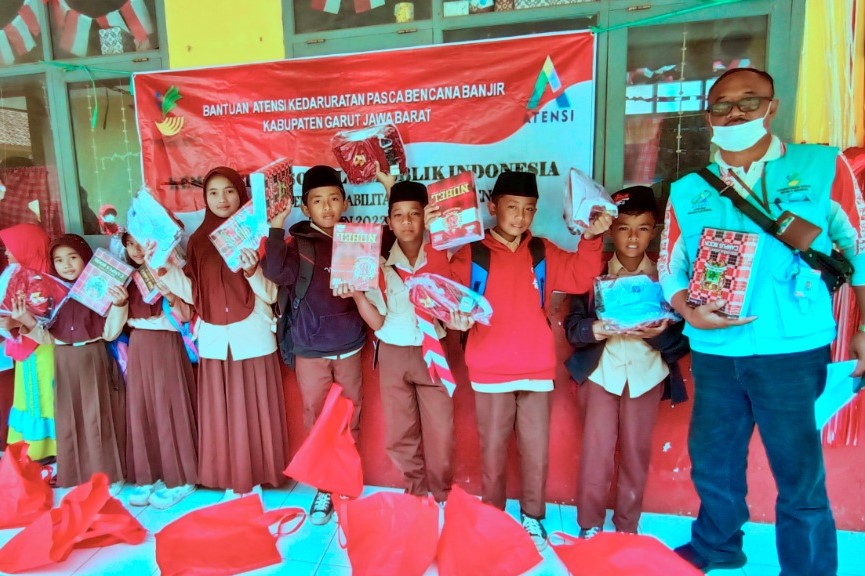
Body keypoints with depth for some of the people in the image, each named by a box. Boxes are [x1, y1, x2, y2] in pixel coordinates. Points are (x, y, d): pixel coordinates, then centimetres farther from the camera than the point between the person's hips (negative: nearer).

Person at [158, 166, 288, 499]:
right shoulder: (198, 241, 7)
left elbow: (271, 294, -7)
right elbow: (192, 293, 2)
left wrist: (252, 272, -25)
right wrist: (163, 268, -8)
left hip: (253, 339, -3)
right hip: (215, 341, 3)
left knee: (254, 412, 5)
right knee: (220, 414, 9)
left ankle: (254, 480, 21)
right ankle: (230, 481, 25)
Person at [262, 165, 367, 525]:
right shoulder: (297, 242, -4)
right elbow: (276, 272, -23)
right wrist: (276, 226, -25)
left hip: (349, 348, 2)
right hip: (310, 351, -2)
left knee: (350, 422, 13)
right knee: (316, 422, 8)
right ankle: (325, 487, 25)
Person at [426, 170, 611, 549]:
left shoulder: (543, 252, 9)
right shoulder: (471, 253, -1)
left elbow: (581, 279, 1)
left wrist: (591, 239, -10)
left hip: (538, 372, 3)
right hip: (490, 374, -2)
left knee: (537, 455, 11)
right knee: (492, 456, 10)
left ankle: (532, 521, 32)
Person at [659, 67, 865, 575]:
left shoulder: (823, 167, 1)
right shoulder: (688, 191, 6)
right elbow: (670, 270, 8)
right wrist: (689, 312, -10)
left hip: (792, 351, -3)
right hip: (713, 353, 3)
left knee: (799, 473, 5)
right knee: (711, 460, 17)